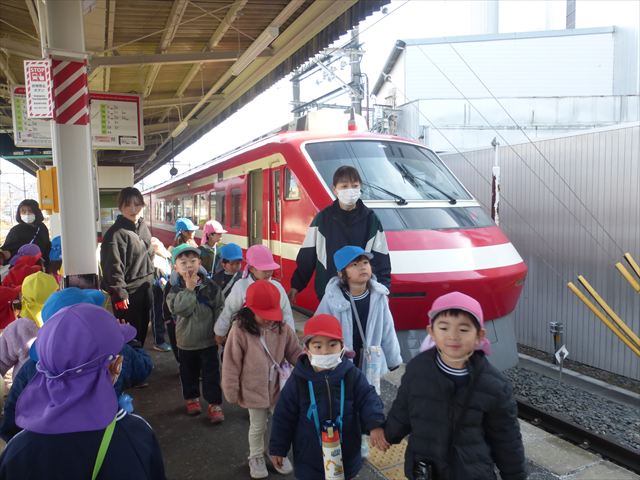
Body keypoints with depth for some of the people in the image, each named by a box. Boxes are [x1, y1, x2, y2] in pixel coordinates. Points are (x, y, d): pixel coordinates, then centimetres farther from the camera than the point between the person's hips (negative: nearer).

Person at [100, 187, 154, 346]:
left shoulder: (143, 227, 7)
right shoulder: (115, 233, -17)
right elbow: (113, 266, -19)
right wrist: (119, 294, -20)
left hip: (145, 288, 7)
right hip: (128, 292, -7)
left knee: (142, 330, 19)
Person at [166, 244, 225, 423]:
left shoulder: (210, 286, -9)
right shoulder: (176, 290, -8)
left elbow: (219, 310, -3)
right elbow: (180, 309, -26)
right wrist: (189, 289, -25)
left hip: (208, 340, -1)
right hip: (186, 341, 1)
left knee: (211, 374, 4)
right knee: (189, 373, 19)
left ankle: (214, 403, 16)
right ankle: (192, 398, 40)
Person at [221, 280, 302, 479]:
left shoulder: (283, 328, -12)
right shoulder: (240, 331, -22)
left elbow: (296, 353, -1)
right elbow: (231, 364, -14)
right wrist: (232, 392, -8)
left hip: (280, 389, 3)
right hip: (254, 391, -3)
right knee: (257, 427, 18)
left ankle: (280, 454, 45)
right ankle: (256, 458, 44)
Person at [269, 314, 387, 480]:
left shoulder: (352, 375, -11)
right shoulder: (298, 380, -13)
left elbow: (368, 399, -10)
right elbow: (284, 416, -5)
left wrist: (375, 425, -28)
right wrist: (277, 448, 1)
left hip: (346, 455, 2)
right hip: (310, 458, -1)